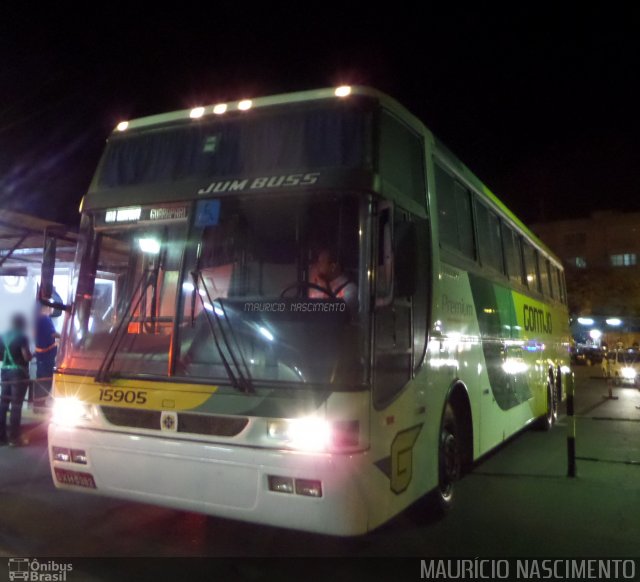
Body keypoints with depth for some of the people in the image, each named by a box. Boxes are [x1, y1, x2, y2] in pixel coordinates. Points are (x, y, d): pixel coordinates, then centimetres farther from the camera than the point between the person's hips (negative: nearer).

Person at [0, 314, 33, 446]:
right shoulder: (22, 336, -11)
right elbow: (27, 357, -18)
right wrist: (31, 355, 3)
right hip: (18, 373, -7)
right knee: (16, 405, -2)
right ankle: (14, 438, 2)